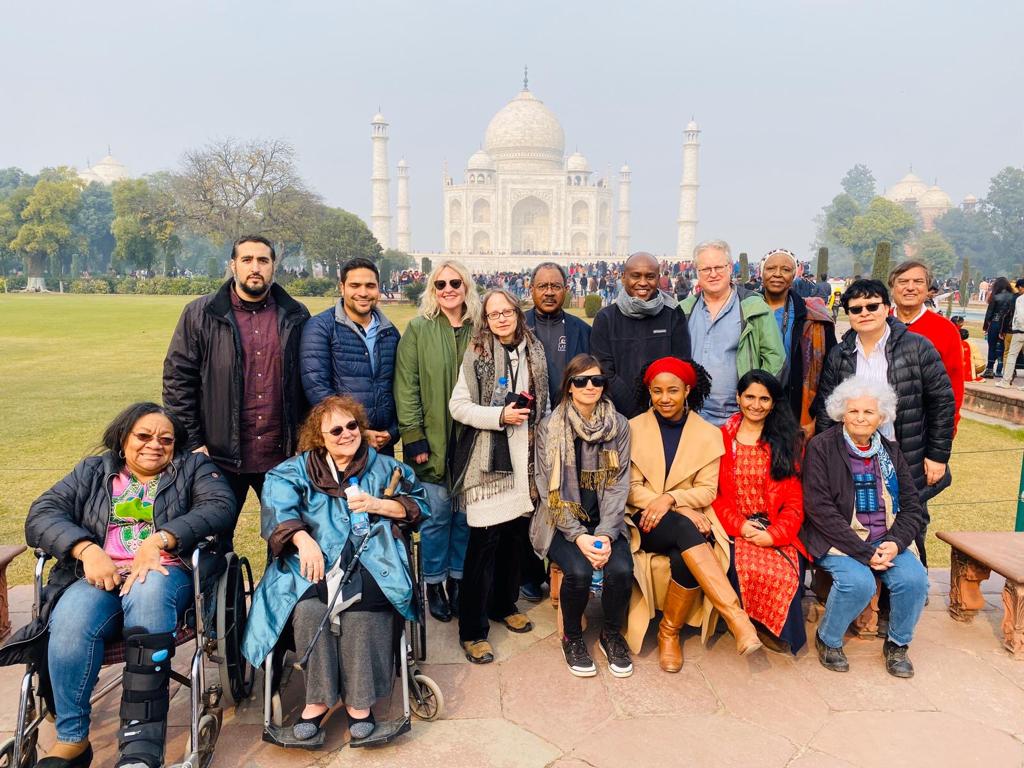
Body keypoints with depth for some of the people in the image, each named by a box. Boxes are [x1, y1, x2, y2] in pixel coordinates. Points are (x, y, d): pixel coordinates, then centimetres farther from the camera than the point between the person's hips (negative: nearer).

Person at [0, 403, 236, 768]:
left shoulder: (193, 467, 14)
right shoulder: (92, 471, 21)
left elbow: (220, 506, -4)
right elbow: (42, 513, 8)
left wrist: (159, 540, -17)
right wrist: (87, 549, -12)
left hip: (165, 574, -2)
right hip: (100, 576, 2)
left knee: (148, 591, -37)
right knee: (70, 620, -32)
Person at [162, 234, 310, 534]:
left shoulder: (296, 317, 6)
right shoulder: (200, 315, 0)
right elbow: (177, 379, -1)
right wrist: (192, 443, -6)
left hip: (282, 456, 1)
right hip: (221, 456, -1)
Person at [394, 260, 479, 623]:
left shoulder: (479, 330, 5)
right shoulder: (419, 329, -1)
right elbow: (406, 387, -5)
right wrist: (414, 438, -11)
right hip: (433, 443, -2)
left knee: (466, 514, 11)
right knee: (436, 516, 5)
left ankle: (458, 579, 29)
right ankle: (434, 584, 24)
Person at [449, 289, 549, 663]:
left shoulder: (534, 351, 10)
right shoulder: (477, 354, -4)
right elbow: (458, 406, -8)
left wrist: (533, 413, 5)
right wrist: (501, 415, -16)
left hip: (524, 458, 5)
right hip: (488, 459, -5)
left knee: (516, 534, 12)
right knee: (484, 540, -5)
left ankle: (505, 604, 33)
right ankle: (472, 630, 7)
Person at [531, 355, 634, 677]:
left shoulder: (618, 425, 1)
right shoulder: (549, 427, -5)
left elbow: (618, 484, -2)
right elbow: (549, 488, -8)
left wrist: (605, 533, -15)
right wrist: (579, 535, -17)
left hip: (605, 520, 2)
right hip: (561, 522, -2)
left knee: (621, 569, -24)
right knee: (579, 571, -27)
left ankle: (612, 635, 8)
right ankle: (572, 637, 4)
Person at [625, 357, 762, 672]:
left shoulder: (708, 434, 6)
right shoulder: (634, 428, 3)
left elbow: (707, 490, 1)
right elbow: (631, 487, -1)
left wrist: (671, 498, -21)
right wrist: (683, 511, -15)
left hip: (688, 520, 1)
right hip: (645, 521, -1)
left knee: (684, 560, -33)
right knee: (685, 529, -35)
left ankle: (670, 631, -8)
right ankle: (736, 617, -36)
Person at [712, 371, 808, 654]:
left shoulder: (788, 441, 12)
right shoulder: (721, 437, 10)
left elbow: (795, 499, 5)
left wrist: (774, 534, -11)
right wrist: (739, 525, -12)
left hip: (777, 530, 1)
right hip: (734, 528, -1)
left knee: (786, 573, -30)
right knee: (749, 569, -32)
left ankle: (773, 628, -2)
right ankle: (748, 623, -4)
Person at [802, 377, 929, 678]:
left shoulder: (890, 451, 10)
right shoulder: (821, 447, -7)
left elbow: (912, 506, 8)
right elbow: (819, 508, -14)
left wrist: (895, 542, -12)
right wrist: (863, 552, -18)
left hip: (886, 539, 5)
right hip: (838, 539, -5)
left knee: (915, 578, -20)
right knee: (858, 582, -29)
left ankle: (897, 644, 9)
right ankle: (827, 640, 1)